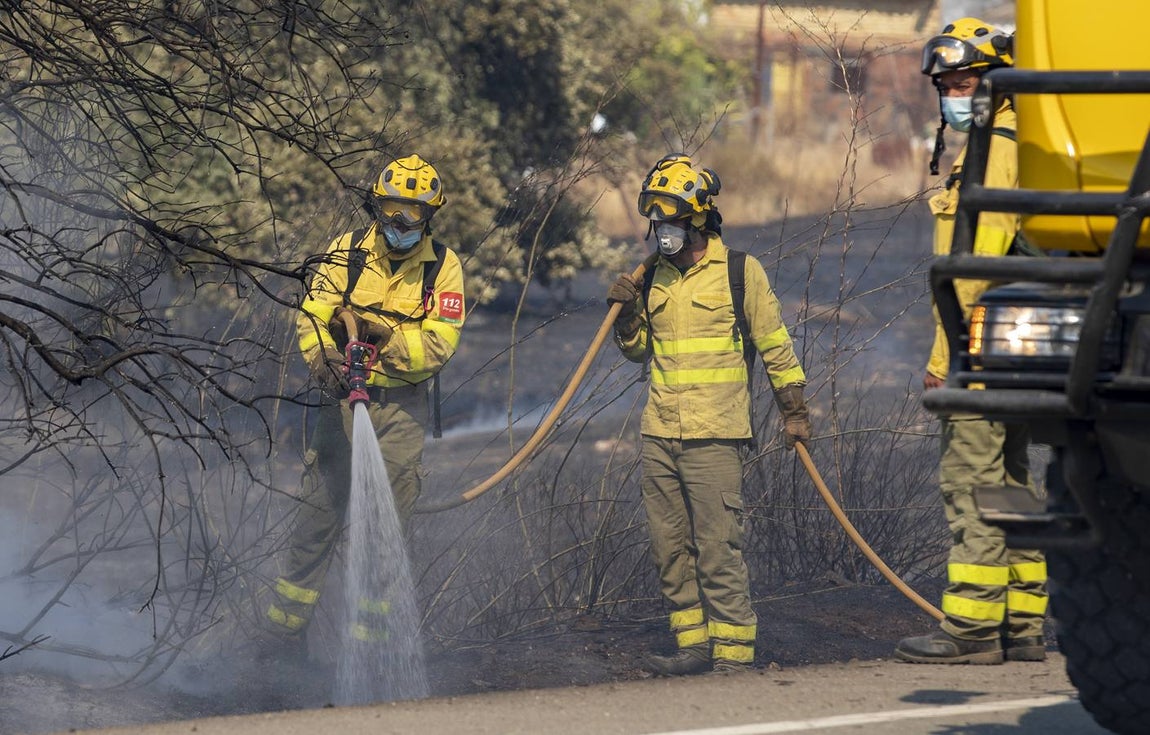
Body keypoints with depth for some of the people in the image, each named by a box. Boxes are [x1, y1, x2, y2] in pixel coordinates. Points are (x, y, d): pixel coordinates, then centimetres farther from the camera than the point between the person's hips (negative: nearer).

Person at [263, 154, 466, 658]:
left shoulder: (442, 266, 1)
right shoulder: (348, 252, 1)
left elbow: (440, 342, -9)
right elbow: (311, 316, -7)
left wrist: (381, 333, -19)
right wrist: (323, 358, -27)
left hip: (402, 405, 0)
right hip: (345, 393, 0)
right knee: (321, 507, -1)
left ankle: (370, 630, 8)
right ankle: (286, 622, 6)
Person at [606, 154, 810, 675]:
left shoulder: (740, 272, -2)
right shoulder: (656, 276, 13)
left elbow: (775, 345, 4)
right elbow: (638, 349, 23)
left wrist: (794, 411, 5)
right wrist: (627, 315, 3)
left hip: (714, 435, -6)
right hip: (658, 436, 6)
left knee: (717, 546, -9)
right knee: (670, 548, 7)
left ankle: (733, 649, -6)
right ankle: (694, 644, 13)